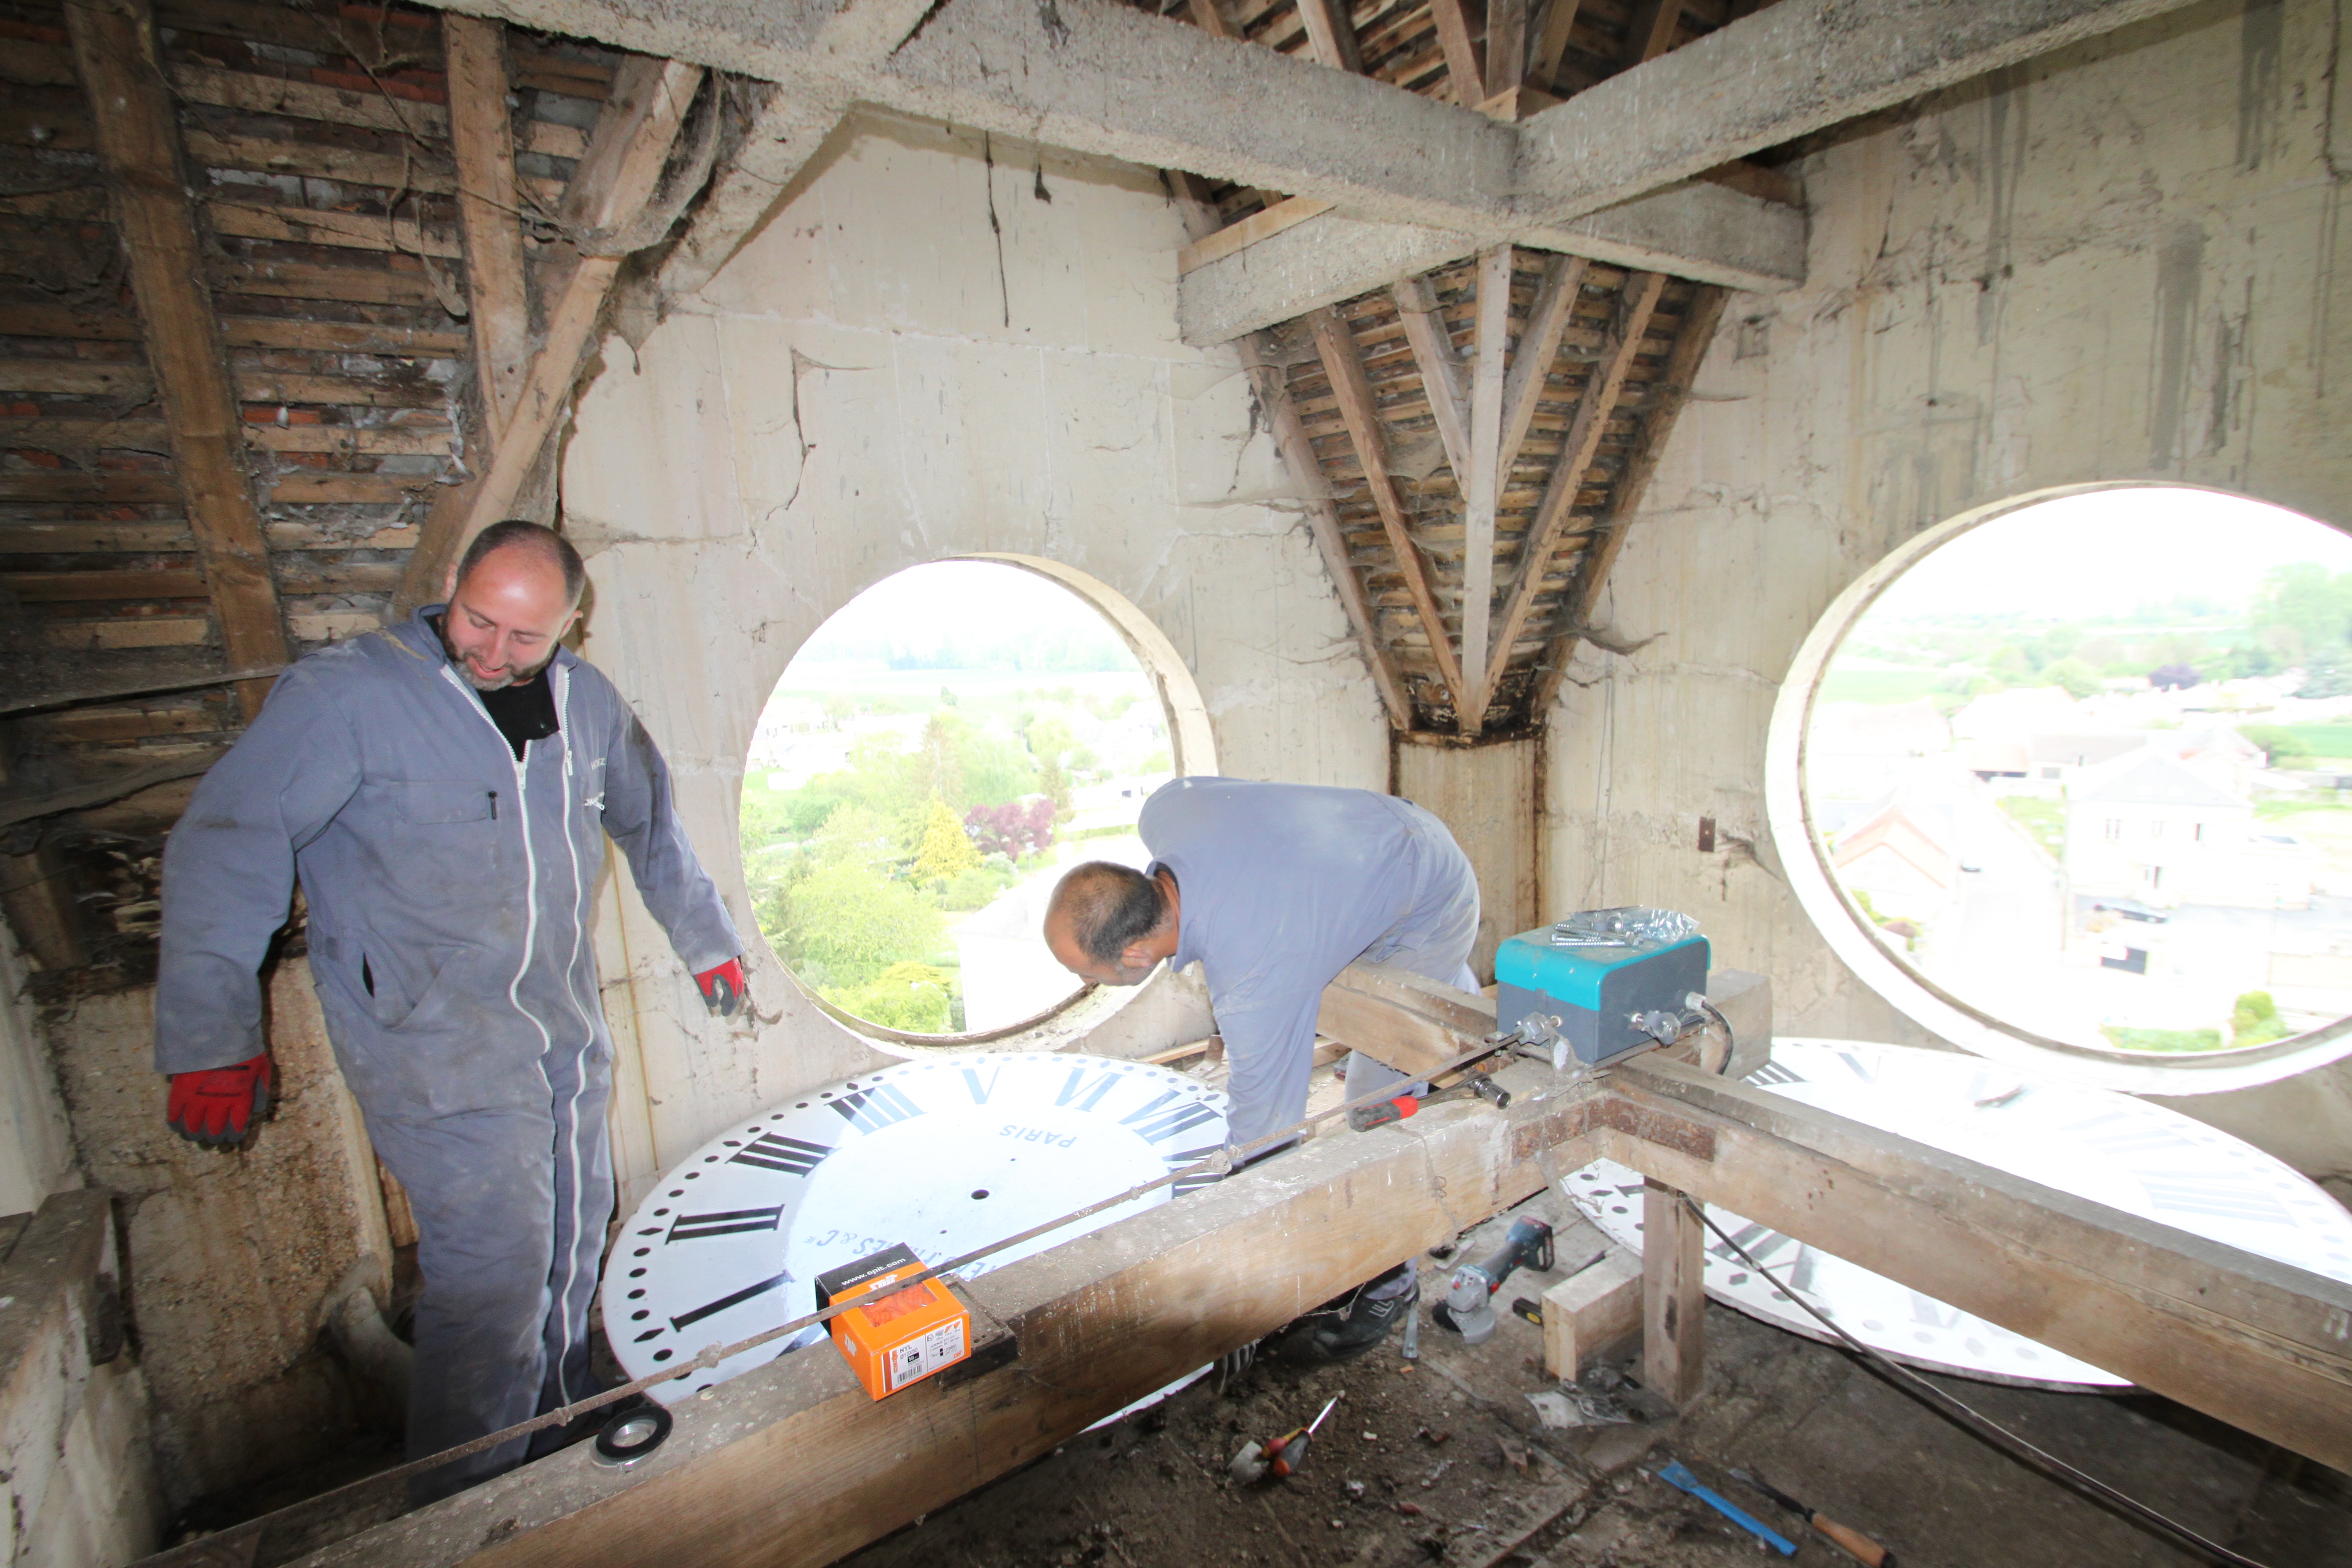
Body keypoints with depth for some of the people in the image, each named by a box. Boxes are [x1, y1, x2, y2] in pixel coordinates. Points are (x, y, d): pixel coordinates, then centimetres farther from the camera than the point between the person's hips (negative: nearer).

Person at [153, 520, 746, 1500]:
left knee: (572, 1248, 18)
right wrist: (211, 1038, -19)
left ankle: (561, 1440, 42)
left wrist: (706, 941, 23)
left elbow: (650, 823, 17)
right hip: (435, 1043, -6)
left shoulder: (586, 700, 4)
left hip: (568, 1035, 6)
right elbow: (225, 847, -14)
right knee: (495, 1276, -7)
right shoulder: (350, 692, -13)